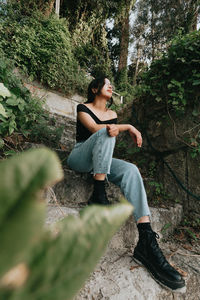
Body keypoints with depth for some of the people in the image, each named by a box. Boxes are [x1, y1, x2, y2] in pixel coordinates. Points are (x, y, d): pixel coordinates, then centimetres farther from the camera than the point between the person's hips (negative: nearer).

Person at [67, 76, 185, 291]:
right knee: (105, 132, -31)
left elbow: (112, 134, 6)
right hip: (80, 158, -3)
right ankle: (98, 195, -33)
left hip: (101, 162, 4)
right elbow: (94, 129, -14)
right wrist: (128, 127, -15)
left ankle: (146, 243, -39)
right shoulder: (83, 108, 5)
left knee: (131, 170, -28)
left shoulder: (112, 114, 21)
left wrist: (116, 128, -17)